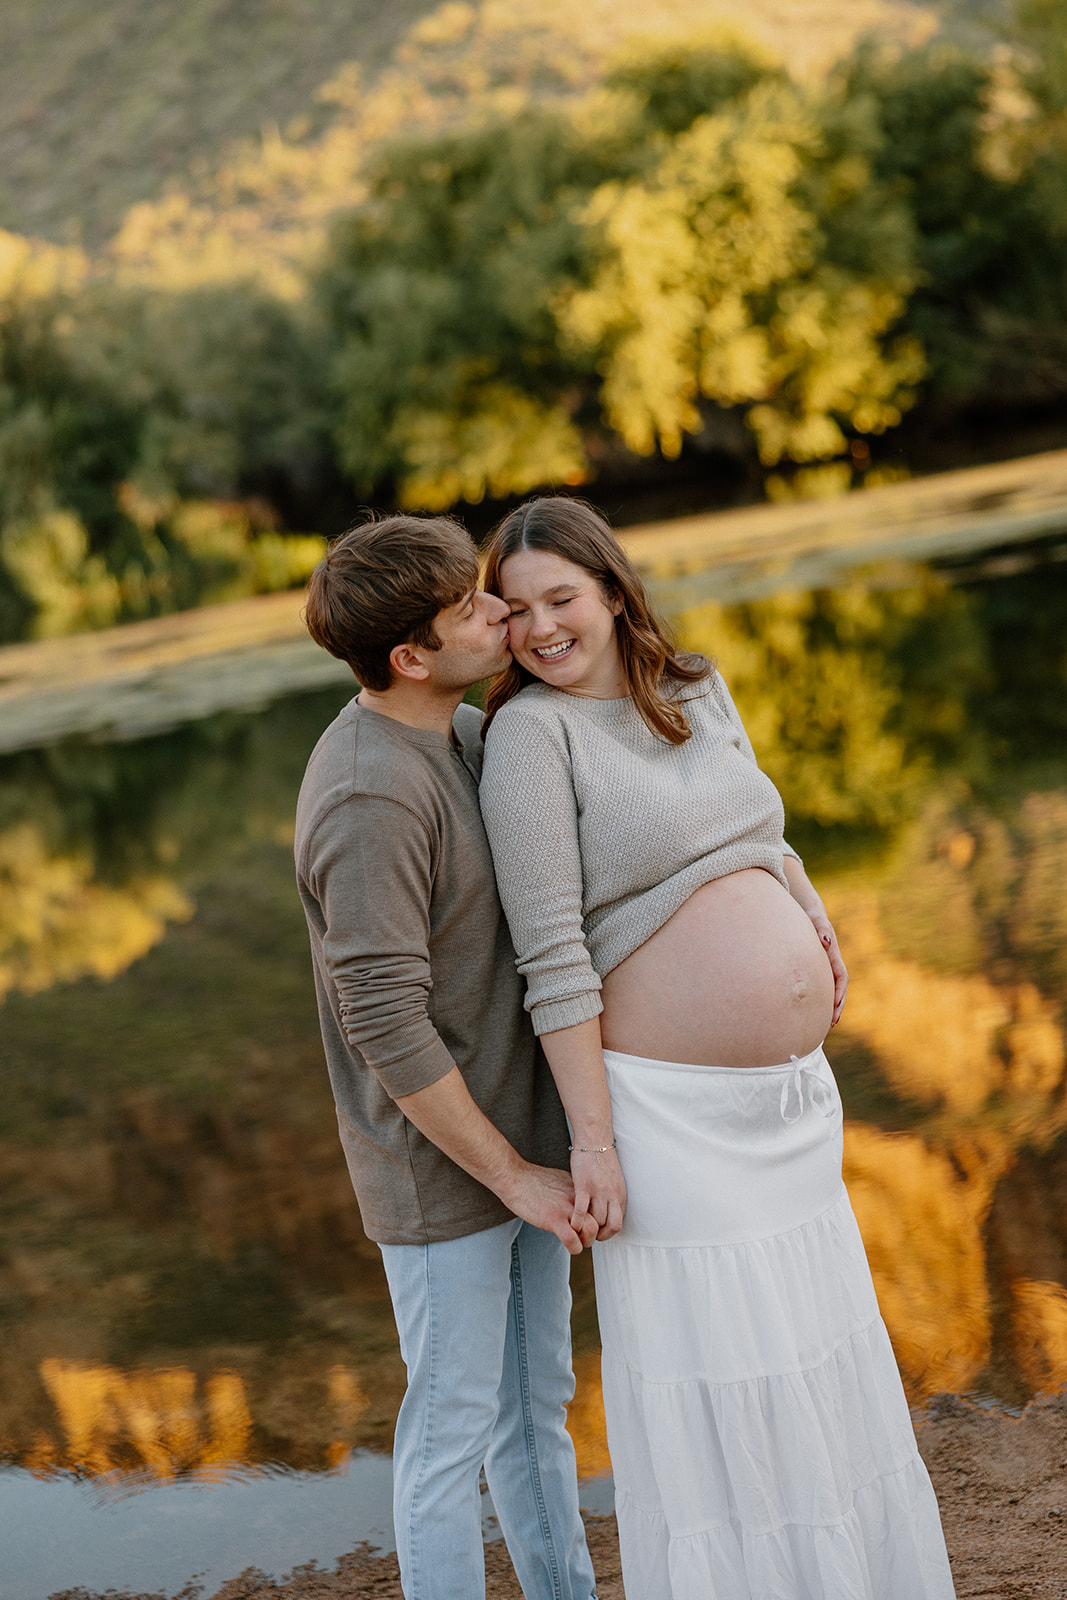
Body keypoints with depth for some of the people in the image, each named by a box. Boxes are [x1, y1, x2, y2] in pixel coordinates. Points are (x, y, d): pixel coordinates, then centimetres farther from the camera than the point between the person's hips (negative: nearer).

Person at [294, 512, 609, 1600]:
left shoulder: (459, 733, 3)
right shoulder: (371, 799, -26)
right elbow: (387, 1027, -25)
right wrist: (512, 1175, -19)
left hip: (522, 1132, 9)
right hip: (443, 1174, -9)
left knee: (536, 1399, 21)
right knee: (455, 1426, 7)